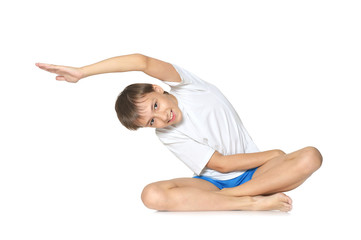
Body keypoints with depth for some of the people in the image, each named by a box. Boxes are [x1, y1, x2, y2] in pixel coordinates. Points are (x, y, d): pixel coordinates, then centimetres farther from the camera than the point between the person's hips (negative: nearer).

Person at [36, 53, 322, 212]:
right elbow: (222, 164, -9)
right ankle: (254, 202, -34)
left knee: (311, 156, -28)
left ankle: (225, 198, -30)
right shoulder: (168, 136, -4)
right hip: (213, 181, 0)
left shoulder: (187, 85, -8)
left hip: (254, 172, 0)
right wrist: (274, 154, -12)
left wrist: (82, 71, -26)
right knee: (152, 195, -29)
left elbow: (143, 62, -28)